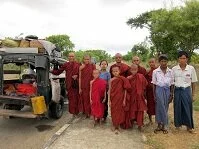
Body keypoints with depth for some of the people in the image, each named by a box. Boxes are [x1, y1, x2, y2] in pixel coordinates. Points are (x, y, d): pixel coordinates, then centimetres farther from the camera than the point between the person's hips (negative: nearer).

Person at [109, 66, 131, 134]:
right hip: (113, 99, 1)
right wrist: (109, 101, -2)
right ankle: (115, 126, 26)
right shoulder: (111, 80, -1)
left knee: (119, 112, 6)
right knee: (114, 112, 9)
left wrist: (124, 100, -5)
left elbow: (125, 90, -3)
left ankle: (117, 127, 21)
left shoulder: (123, 79, -6)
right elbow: (109, 90, 0)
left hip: (120, 99, -1)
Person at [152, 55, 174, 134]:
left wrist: (171, 94, 2)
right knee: (159, 107, 1)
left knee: (165, 108, 8)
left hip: (167, 90, 2)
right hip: (159, 90, -1)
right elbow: (154, 84, 1)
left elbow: (172, 84, 6)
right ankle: (160, 125, 16)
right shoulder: (155, 71, -2)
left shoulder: (170, 71, 2)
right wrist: (154, 95, -2)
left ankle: (164, 125, 20)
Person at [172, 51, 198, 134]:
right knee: (178, 108, 10)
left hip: (187, 90, 0)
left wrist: (193, 95, 2)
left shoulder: (191, 68, -5)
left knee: (188, 108, 7)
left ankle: (189, 126, 23)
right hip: (177, 90, 1)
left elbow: (193, 82, 0)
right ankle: (178, 123, 31)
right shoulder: (174, 69, -4)